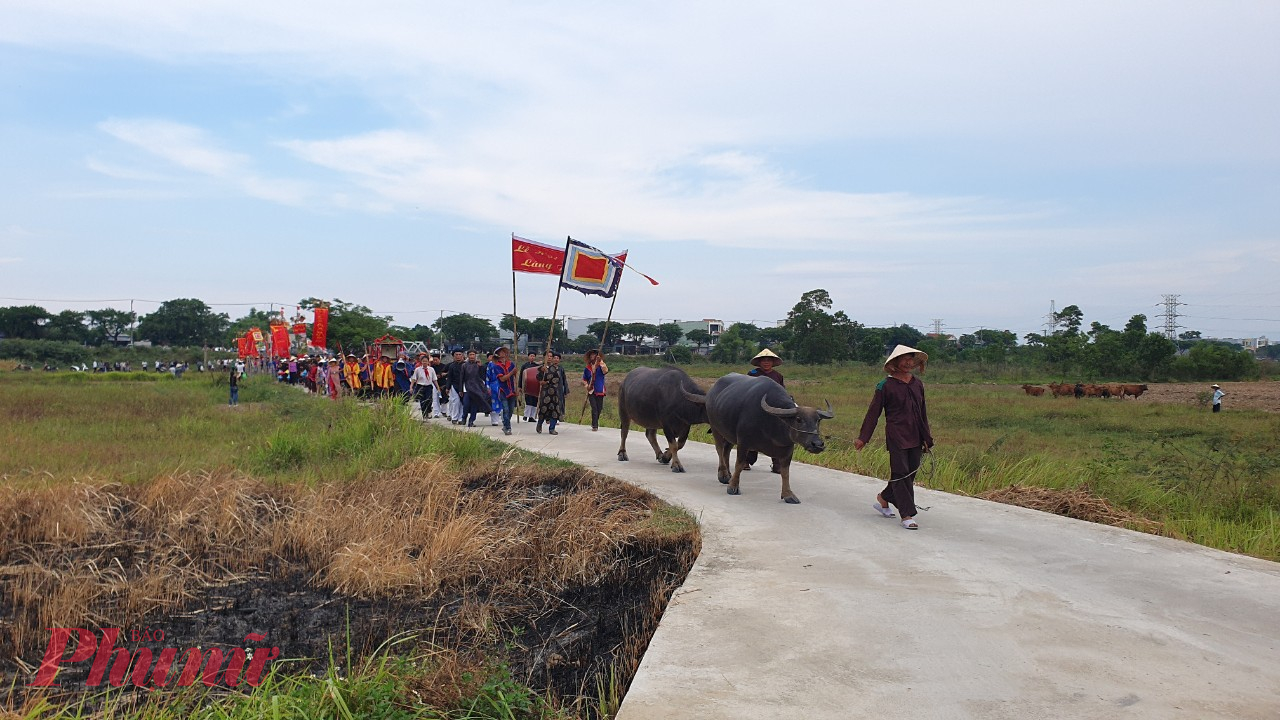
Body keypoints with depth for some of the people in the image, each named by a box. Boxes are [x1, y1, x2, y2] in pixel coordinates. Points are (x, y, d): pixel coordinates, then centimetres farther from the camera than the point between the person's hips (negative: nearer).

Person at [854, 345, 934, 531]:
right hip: (896, 437, -6)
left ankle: (883, 499, 30)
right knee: (901, 473, -5)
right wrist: (863, 438, -6)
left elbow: (923, 413, 18)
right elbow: (873, 413, -3)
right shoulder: (886, 386, -5)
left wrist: (927, 438, 17)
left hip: (915, 438, 6)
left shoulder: (917, 384, 11)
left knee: (911, 473, 10)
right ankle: (907, 515, 2)